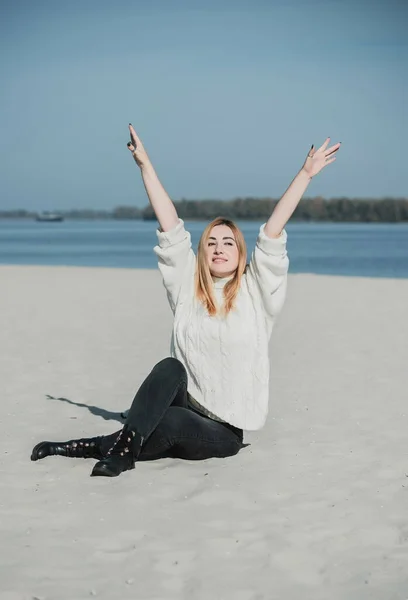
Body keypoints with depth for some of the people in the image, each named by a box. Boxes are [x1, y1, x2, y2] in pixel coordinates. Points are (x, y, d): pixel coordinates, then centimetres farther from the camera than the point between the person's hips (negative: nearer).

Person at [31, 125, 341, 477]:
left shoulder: (255, 292, 0)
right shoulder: (187, 288, 6)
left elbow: (273, 232, -6)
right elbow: (171, 229, 4)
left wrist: (306, 174, -12)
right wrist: (145, 165, 2)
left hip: (225, 432, -2)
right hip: (187, 408, 2)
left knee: (166, 423, -33)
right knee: (171, 368, -30)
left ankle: (105, 445, -15)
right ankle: (125, 444, -31)